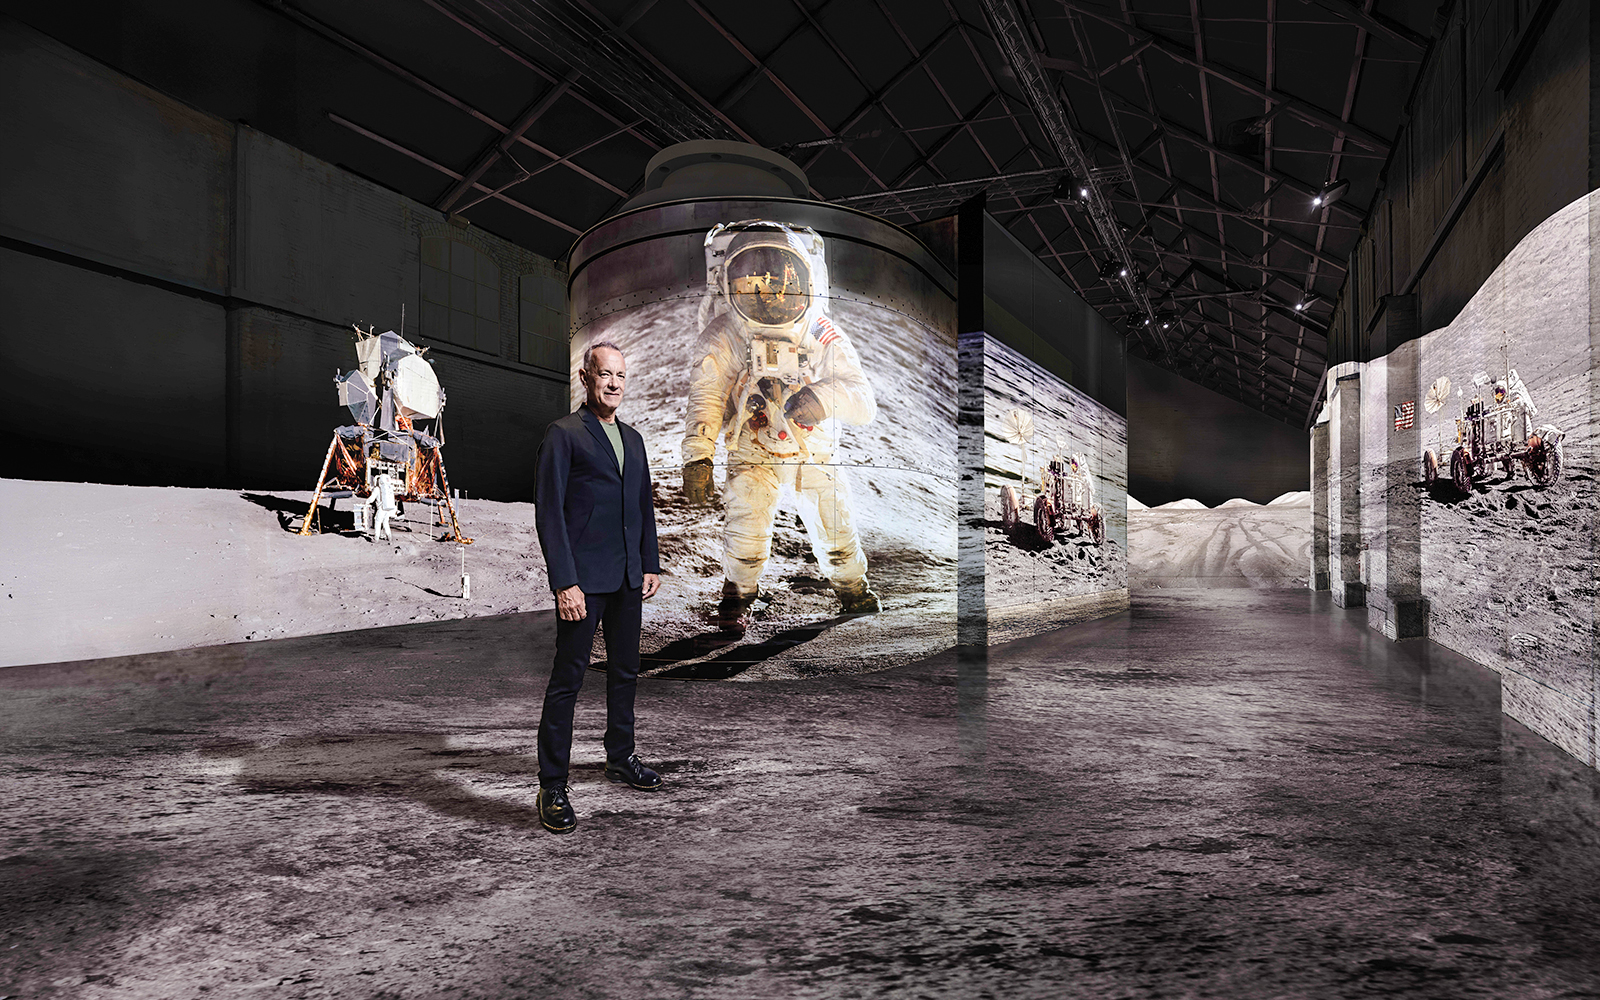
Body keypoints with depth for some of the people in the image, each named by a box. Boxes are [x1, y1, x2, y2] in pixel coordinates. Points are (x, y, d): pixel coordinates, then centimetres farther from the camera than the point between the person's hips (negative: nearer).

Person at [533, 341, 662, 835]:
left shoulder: (633, 439, 15)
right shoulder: (564, 434, -5)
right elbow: (549, 512, -11)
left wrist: (651, 565, 13)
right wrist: (564, 582, -17)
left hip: (627, 578, 7)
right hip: (583, 579, -7)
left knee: (625, 671, 16)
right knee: (567, 678, -3)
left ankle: (620, 757, 33)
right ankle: (552, 787, 6)